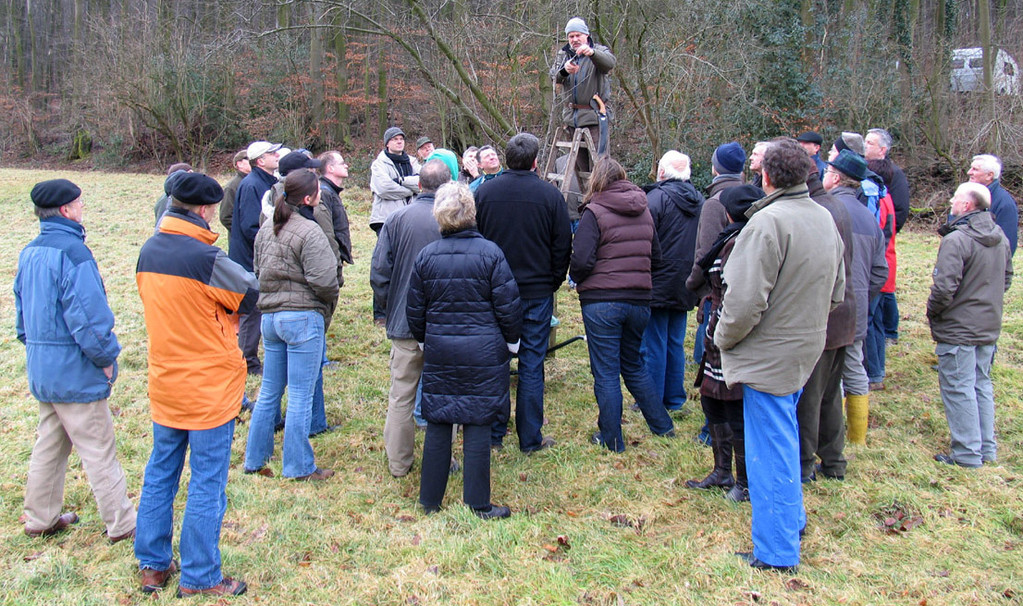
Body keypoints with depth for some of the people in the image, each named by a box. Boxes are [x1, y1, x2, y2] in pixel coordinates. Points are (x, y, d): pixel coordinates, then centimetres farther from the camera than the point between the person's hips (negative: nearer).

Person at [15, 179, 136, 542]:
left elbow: (22, 312, 15)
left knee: (50, 443, 20)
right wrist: (106, 357, -12)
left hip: (41, 370, 9)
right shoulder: (73, 253, -21)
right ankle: (121, 524, 11)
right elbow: (87, 317, -24)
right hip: (74, 371, -9)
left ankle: (41, 518, 31)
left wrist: (36, 348, 21)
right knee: (98, 449, 1)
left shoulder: (29, 253, 8)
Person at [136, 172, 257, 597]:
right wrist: (225, 306, 8)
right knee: (207, 485, 4)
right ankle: (198, 578, 14)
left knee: (160, 474, 18)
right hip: (208, 389, -7)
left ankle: (152, 565, 29)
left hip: (163, 383, 7)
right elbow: (251, 294, -10)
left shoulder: (148, 252, 2)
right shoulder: (204, 257, -21)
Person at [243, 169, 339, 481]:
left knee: (269, 392, 17)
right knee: (301, 397, 1)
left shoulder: (266, 230, 11)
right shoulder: (309, 231, -14)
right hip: (303, 317, -8)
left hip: (269, 316, 8)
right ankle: (299, 467, 10)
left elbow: (258, 272, 16)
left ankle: (255, 460, 25)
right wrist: (328, 307, 0)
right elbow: (324, 281, -18)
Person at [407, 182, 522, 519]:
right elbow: (508, 306, -6)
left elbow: (415, 311, 7)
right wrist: (511, 341, 9)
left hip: (438, 352, 3)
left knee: (437, 425, 11)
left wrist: (423, 341, 23)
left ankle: (430, 500, 22)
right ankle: (478, 504, 12)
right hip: (483, 353, -3)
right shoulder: (490, 253, -8)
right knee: (477, 426, 3)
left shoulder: (426, 256, 0)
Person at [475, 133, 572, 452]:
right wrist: (553, 282, 11)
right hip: (537, 292, -1)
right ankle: (530, 438, 13)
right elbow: (563, 246, -2)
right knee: (532, 364, 5)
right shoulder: (550, 195, -6)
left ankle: (494, 434, 19)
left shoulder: (484, 192, -2)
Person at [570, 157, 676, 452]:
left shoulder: (595, 213, -11)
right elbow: (656, 255, 14)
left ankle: (611, 440, 13)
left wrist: (577, 279, 2)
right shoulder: (644, 211, 8)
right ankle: (662, 425, 28)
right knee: (633, 364, 22)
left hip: (602, 302, -6)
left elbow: (581, 261, -18)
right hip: (640, 300, 6)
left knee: (605, 373, 4)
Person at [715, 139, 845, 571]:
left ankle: (776, 553, 12)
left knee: (770, 449, 1)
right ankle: (792, 520, 41)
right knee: (783, 440, 25)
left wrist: (724, 338, -9)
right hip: (806, 349, 9)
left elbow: (746, 299, -25)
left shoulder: (768, 221, -22)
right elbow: (836, 292, 16)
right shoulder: (825, 219, 7)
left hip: (770, 354, -9)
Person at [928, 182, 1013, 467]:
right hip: (990, 327, 8)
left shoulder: (956, 240, -21)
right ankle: (987, 448, 25)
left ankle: (967, 453, 5)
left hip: (958, 329, -8)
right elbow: (1007, 278, 17)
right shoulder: (1001, 238, 6)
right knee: (982, 385, 18)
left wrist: (932, 313, -8)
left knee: (958, 389, 0)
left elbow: (944, 287, -25)